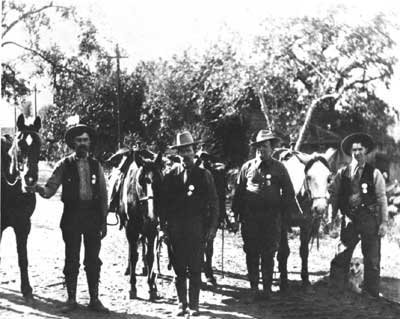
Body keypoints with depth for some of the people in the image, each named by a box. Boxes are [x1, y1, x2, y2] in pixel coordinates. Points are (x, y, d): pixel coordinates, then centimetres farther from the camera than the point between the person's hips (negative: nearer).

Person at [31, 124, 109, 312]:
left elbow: (103, 195, 9)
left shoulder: (96, 165, 8)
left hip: (92, 216, 2)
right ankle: (71, 299, 12)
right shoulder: (64, 165, 2)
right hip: (71, 216, -2)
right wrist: (41, 190, -28)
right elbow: (50, 189, -5)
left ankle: (94, 299, 14)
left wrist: (104, 221, 5)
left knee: (93, 260, 5)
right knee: (71, 260, 2)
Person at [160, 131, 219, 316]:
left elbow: (213, 202, 5)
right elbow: (163, 203, 8)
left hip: (196, 227, -1)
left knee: (195, 269, -1)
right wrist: (163, 227, 1)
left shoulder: (204, 175, 6)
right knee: (179, 269, 5)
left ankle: (194, 305, 7)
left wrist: (212, 227, -2)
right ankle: (182, 304, 14)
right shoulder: (171, 176, 8)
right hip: (175, 228, 1)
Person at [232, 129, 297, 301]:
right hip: (250, 216, 1)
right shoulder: (247, 167, 8)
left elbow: (288, 192, 9)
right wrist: (237, 213, 5)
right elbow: (238, 191, 11)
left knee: (268, 254, 3)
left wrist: (284, 213, 1)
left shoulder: (279, 167, 6)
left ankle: (267, 289, 12)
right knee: (251, 253, 3)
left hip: (271, 217, -1)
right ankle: (253, 288, 12)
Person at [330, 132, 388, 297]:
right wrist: (331, 219, -2)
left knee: (372, 259, 3)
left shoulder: (374, 173, 3)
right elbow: (334, 197, 6)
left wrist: (384, 222, -7)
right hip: (349, 220, 1)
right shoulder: (342, 173, 7)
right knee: (341, 257, 4)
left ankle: (372, 294, 12)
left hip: (369, 219, -1)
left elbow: (382, 199, 0)